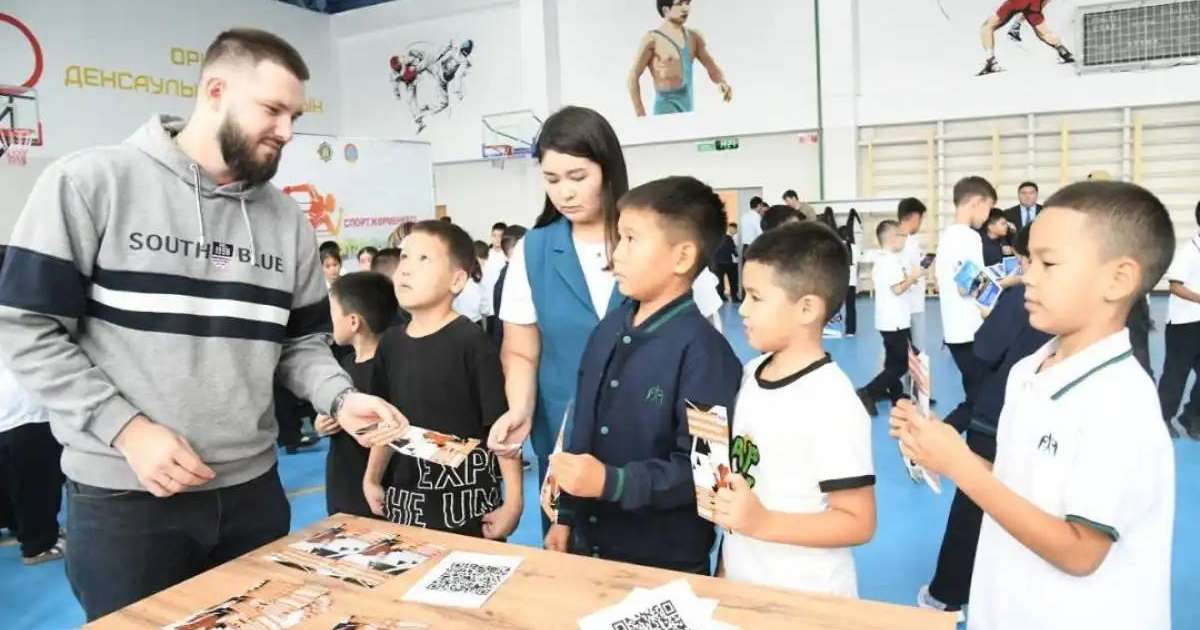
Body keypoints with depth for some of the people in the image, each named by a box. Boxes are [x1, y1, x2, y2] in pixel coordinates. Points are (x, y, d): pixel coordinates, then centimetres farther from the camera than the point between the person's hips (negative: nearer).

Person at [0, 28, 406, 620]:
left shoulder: (288, 220, 7)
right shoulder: (89, 182, -6)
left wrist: (340, 398, -10)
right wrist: (127, 430, -16)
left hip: (252, 491, 5)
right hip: (123, 498, -4)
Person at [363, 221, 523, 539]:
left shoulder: (471, 342, -14)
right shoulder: (391, 342, 5)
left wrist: (513, 500, -15)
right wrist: (371, 479, 13)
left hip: (466, 502, -5)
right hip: (405, 499, 6)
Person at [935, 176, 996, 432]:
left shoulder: (946, 235, 13)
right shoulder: (970, 237, -14)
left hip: (954, 329, 9)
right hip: (970, 330, -9)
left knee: (977, 396, 15)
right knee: (978, 399, -3)